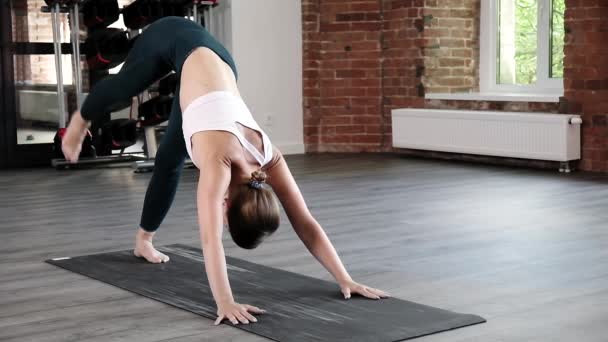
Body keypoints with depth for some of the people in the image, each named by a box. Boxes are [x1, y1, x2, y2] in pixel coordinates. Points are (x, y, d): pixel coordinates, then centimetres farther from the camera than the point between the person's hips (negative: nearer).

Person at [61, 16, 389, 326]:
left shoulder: (268, 157, -27)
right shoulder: (219, 158, -40)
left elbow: (305, 223, -25)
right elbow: (210, 237, -49)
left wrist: (345, 279, -30)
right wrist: (224, 302, -57)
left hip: (216, 60, 3)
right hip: (178, 42, -3)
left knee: (170, 161, 11)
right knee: (124, 86, 28)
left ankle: (144, 239, 29)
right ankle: (80, 120, 60)